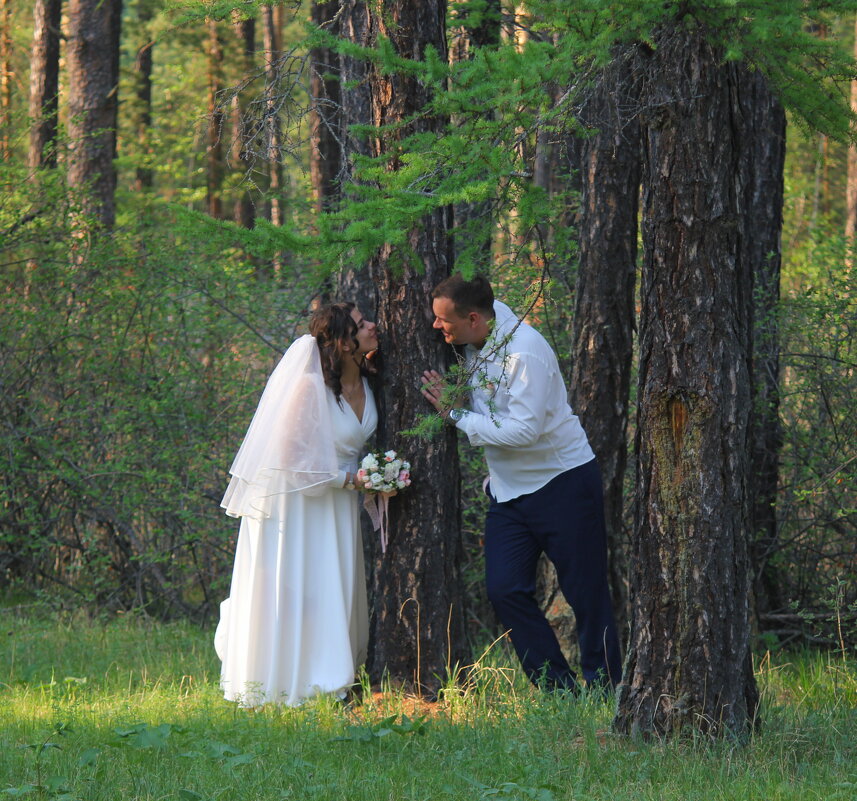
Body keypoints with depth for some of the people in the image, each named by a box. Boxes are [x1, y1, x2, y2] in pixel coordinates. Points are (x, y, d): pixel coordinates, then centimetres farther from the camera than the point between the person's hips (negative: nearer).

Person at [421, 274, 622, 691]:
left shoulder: (525, 352, -25)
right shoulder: (475, 340, -2)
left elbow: (523, 429, -29)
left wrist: (457, 415, -20)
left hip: (562, 483, -8)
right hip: (509, 488, 8)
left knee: (586, 593, 0)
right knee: (505, 590, -1)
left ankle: (604, 690, 10)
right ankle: (558, 688, 5)